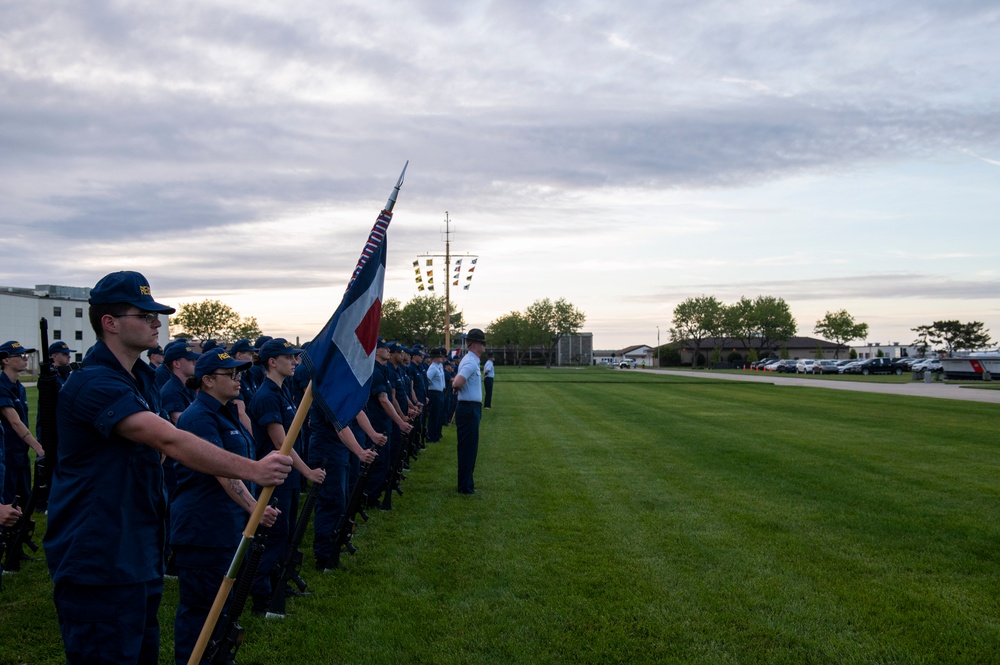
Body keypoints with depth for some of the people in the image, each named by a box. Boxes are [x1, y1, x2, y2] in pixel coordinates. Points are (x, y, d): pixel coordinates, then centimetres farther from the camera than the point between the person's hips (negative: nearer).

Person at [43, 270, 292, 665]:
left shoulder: (143, 379, 12)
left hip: (138, 556, 10)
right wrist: (252, 470, -33)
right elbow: (170, 441, -31)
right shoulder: (93, 384, -21)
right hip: (97, 566, -10)